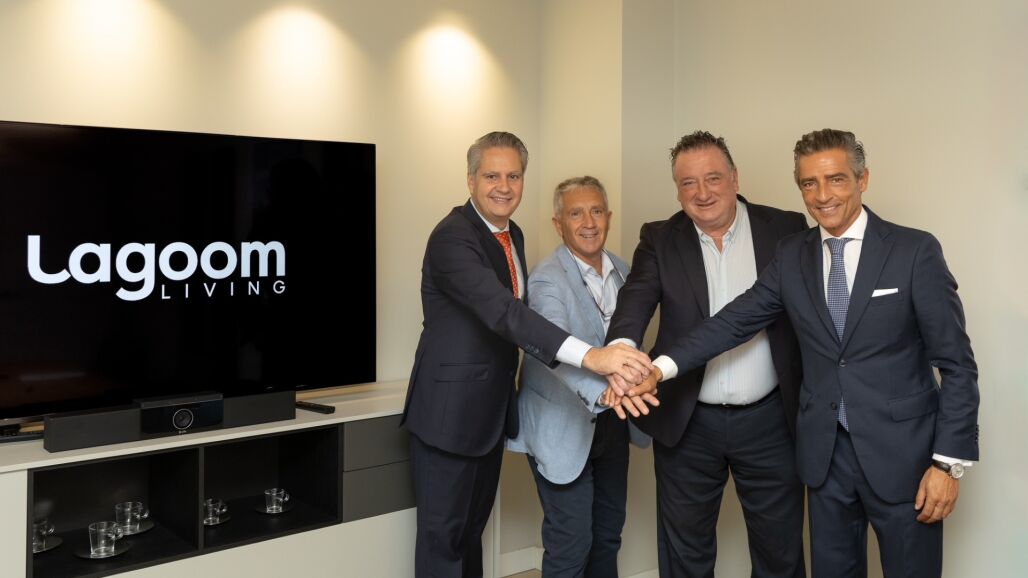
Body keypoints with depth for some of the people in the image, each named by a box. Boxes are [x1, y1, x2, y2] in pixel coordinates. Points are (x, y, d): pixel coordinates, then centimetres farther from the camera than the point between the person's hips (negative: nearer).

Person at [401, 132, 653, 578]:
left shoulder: (513, 235, 7)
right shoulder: (451, 237, -22)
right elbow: (503, 311, -37)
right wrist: (589, 356, -47)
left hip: (491, 409, 8)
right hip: (449, 411, -8)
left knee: (472, 526, 20)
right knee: (443, 533, 2)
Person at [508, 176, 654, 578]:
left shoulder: (621, 270, 3)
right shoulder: (548, 280, -20)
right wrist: (602, 390, -52)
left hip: (612, 421, 7)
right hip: (565, 427, -7)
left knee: (609, 533, 19)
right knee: (571, 543, -1)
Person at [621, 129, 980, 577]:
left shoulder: (915, 251, -8)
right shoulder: (792, 256, 5)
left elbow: (956, 363, -8)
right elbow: (737, 320, -1)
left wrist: (950, 461, -12)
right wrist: (662, 366, -15)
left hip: (901, 452, -3)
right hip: (824, 452, 4)